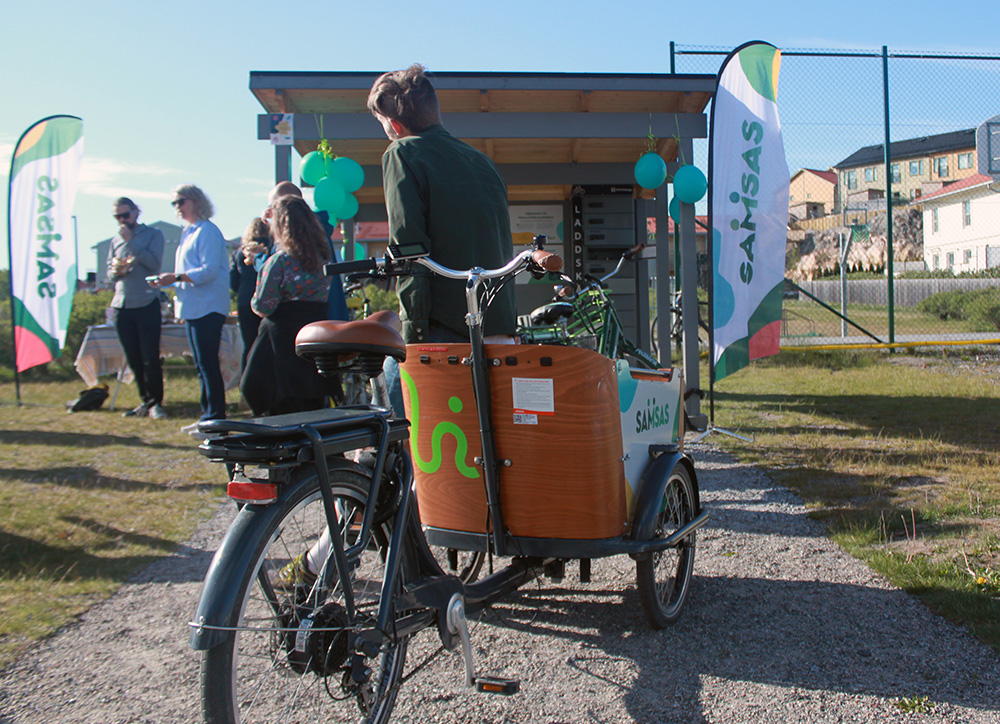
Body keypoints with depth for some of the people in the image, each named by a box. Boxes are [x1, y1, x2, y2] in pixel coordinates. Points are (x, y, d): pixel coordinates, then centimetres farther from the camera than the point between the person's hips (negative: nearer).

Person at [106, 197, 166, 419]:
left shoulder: (153, 234, 3)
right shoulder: (116, 240, 19)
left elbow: (155, 263, -11)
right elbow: (110, 270, 17)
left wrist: (131, 242, -12)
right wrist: (116, 271, -6)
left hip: (146, 303, -5)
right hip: (121, 306, 5)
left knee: (150, 358, -7)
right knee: (133, 360, 7)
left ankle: (155, 402, 0)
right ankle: (145, 401, 15)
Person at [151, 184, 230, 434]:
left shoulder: (207, 231, -11)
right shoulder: (189, 232, 19)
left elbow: (209, 271, -19)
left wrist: (176, 277, -23)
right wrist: (167, 281, 9)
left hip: (207, 307, -10)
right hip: (193, 308, 10)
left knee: (208, 364, -7)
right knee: (202, 365, 13)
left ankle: (215, 419, -2)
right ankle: (208, 416, 21)